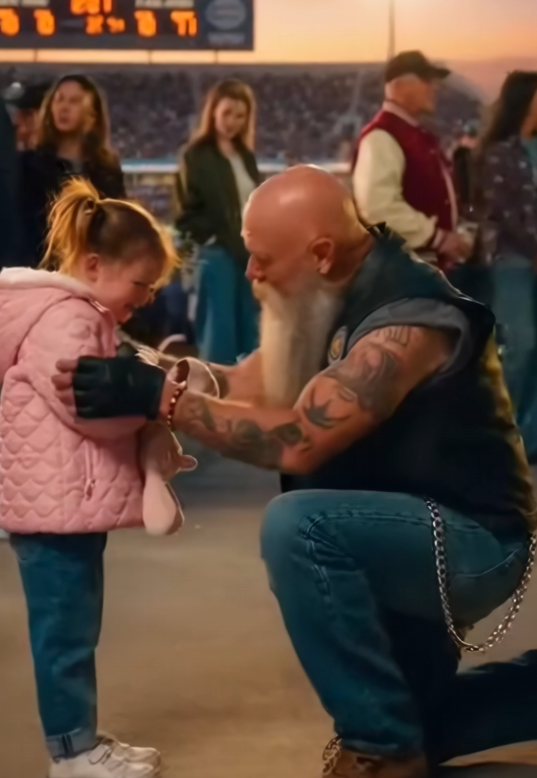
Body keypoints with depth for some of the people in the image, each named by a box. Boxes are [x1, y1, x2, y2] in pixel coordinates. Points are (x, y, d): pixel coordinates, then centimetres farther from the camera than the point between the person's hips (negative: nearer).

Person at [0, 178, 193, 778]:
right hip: (52, 502, -11)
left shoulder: (81, 315, 18)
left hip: (72, 500, 11)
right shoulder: (60, 318, -17)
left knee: (73, 629, 16)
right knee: (65, 631, -2)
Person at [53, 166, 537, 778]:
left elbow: (296, 442, -34)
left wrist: (157, 398, -34)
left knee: (296, 525, -33)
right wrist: (153, 367, -11)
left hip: (474, 540, -10)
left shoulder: (407, 318, -27)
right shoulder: (338, 296, 3)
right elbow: (251, 385, 3)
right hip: (415, 536, 10)